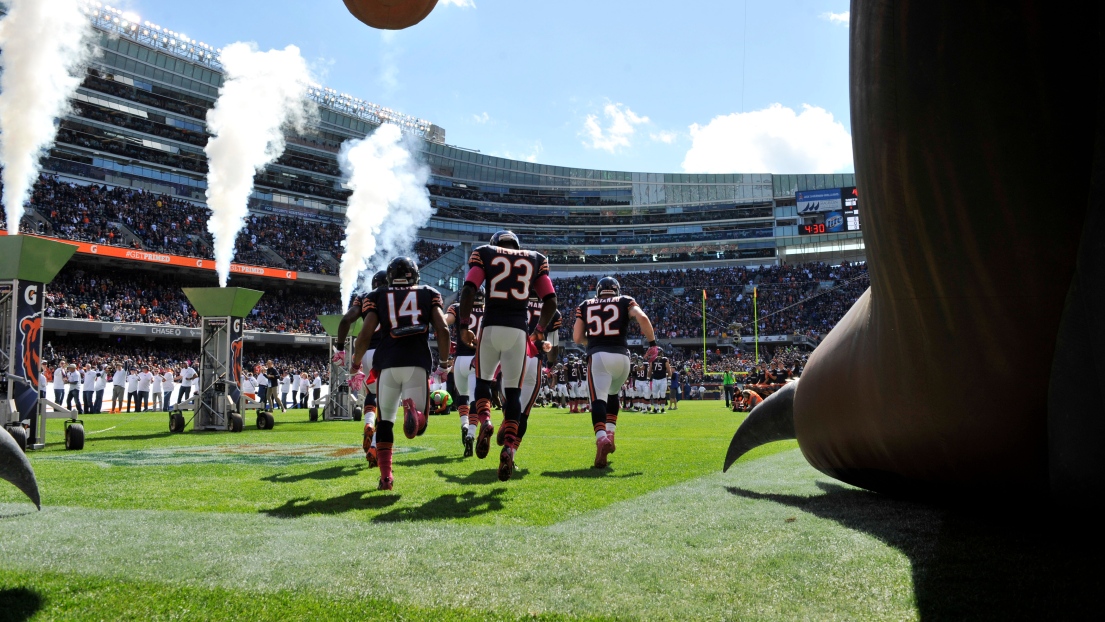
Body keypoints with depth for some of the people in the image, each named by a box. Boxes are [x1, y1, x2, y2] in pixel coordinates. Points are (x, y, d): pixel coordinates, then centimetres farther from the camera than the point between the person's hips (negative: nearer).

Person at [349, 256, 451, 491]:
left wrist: (355, 366, 18)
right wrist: (443, 363, 15)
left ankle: (386, 476, 7)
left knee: (385, 420, 17)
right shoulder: (429, 295, 15)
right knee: (419, 424, 7)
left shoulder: (378, 296, 14)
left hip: (387, 364, 0)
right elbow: (443, 330, 3)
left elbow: (365, 335, 4)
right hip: (417, 363, 0)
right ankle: (412, 408, -29)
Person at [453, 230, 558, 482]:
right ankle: (510, 446, -11)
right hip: (519, 329, 1)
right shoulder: (535, 260, 17)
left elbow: (468, 291, -4)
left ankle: (485, 421, -8)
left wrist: (463, 326, 1)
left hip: (491, 327, -1)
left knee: (483, 379, 20)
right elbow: (551, 301, 10)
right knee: (513, 390, 8)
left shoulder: (484, 254, 11)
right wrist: (540, 330, 22)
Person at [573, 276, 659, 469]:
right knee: (612, 393, 27)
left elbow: (577, 338, 14)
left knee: (598, 399, -10)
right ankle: (609, 434, 18)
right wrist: (653, 344, 3)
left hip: (597, 356, -1)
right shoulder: (625, 302, 14)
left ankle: (601, 438, -36)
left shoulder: (585, 306, 17)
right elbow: (642, 318, -5)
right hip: (621, 356, 1)